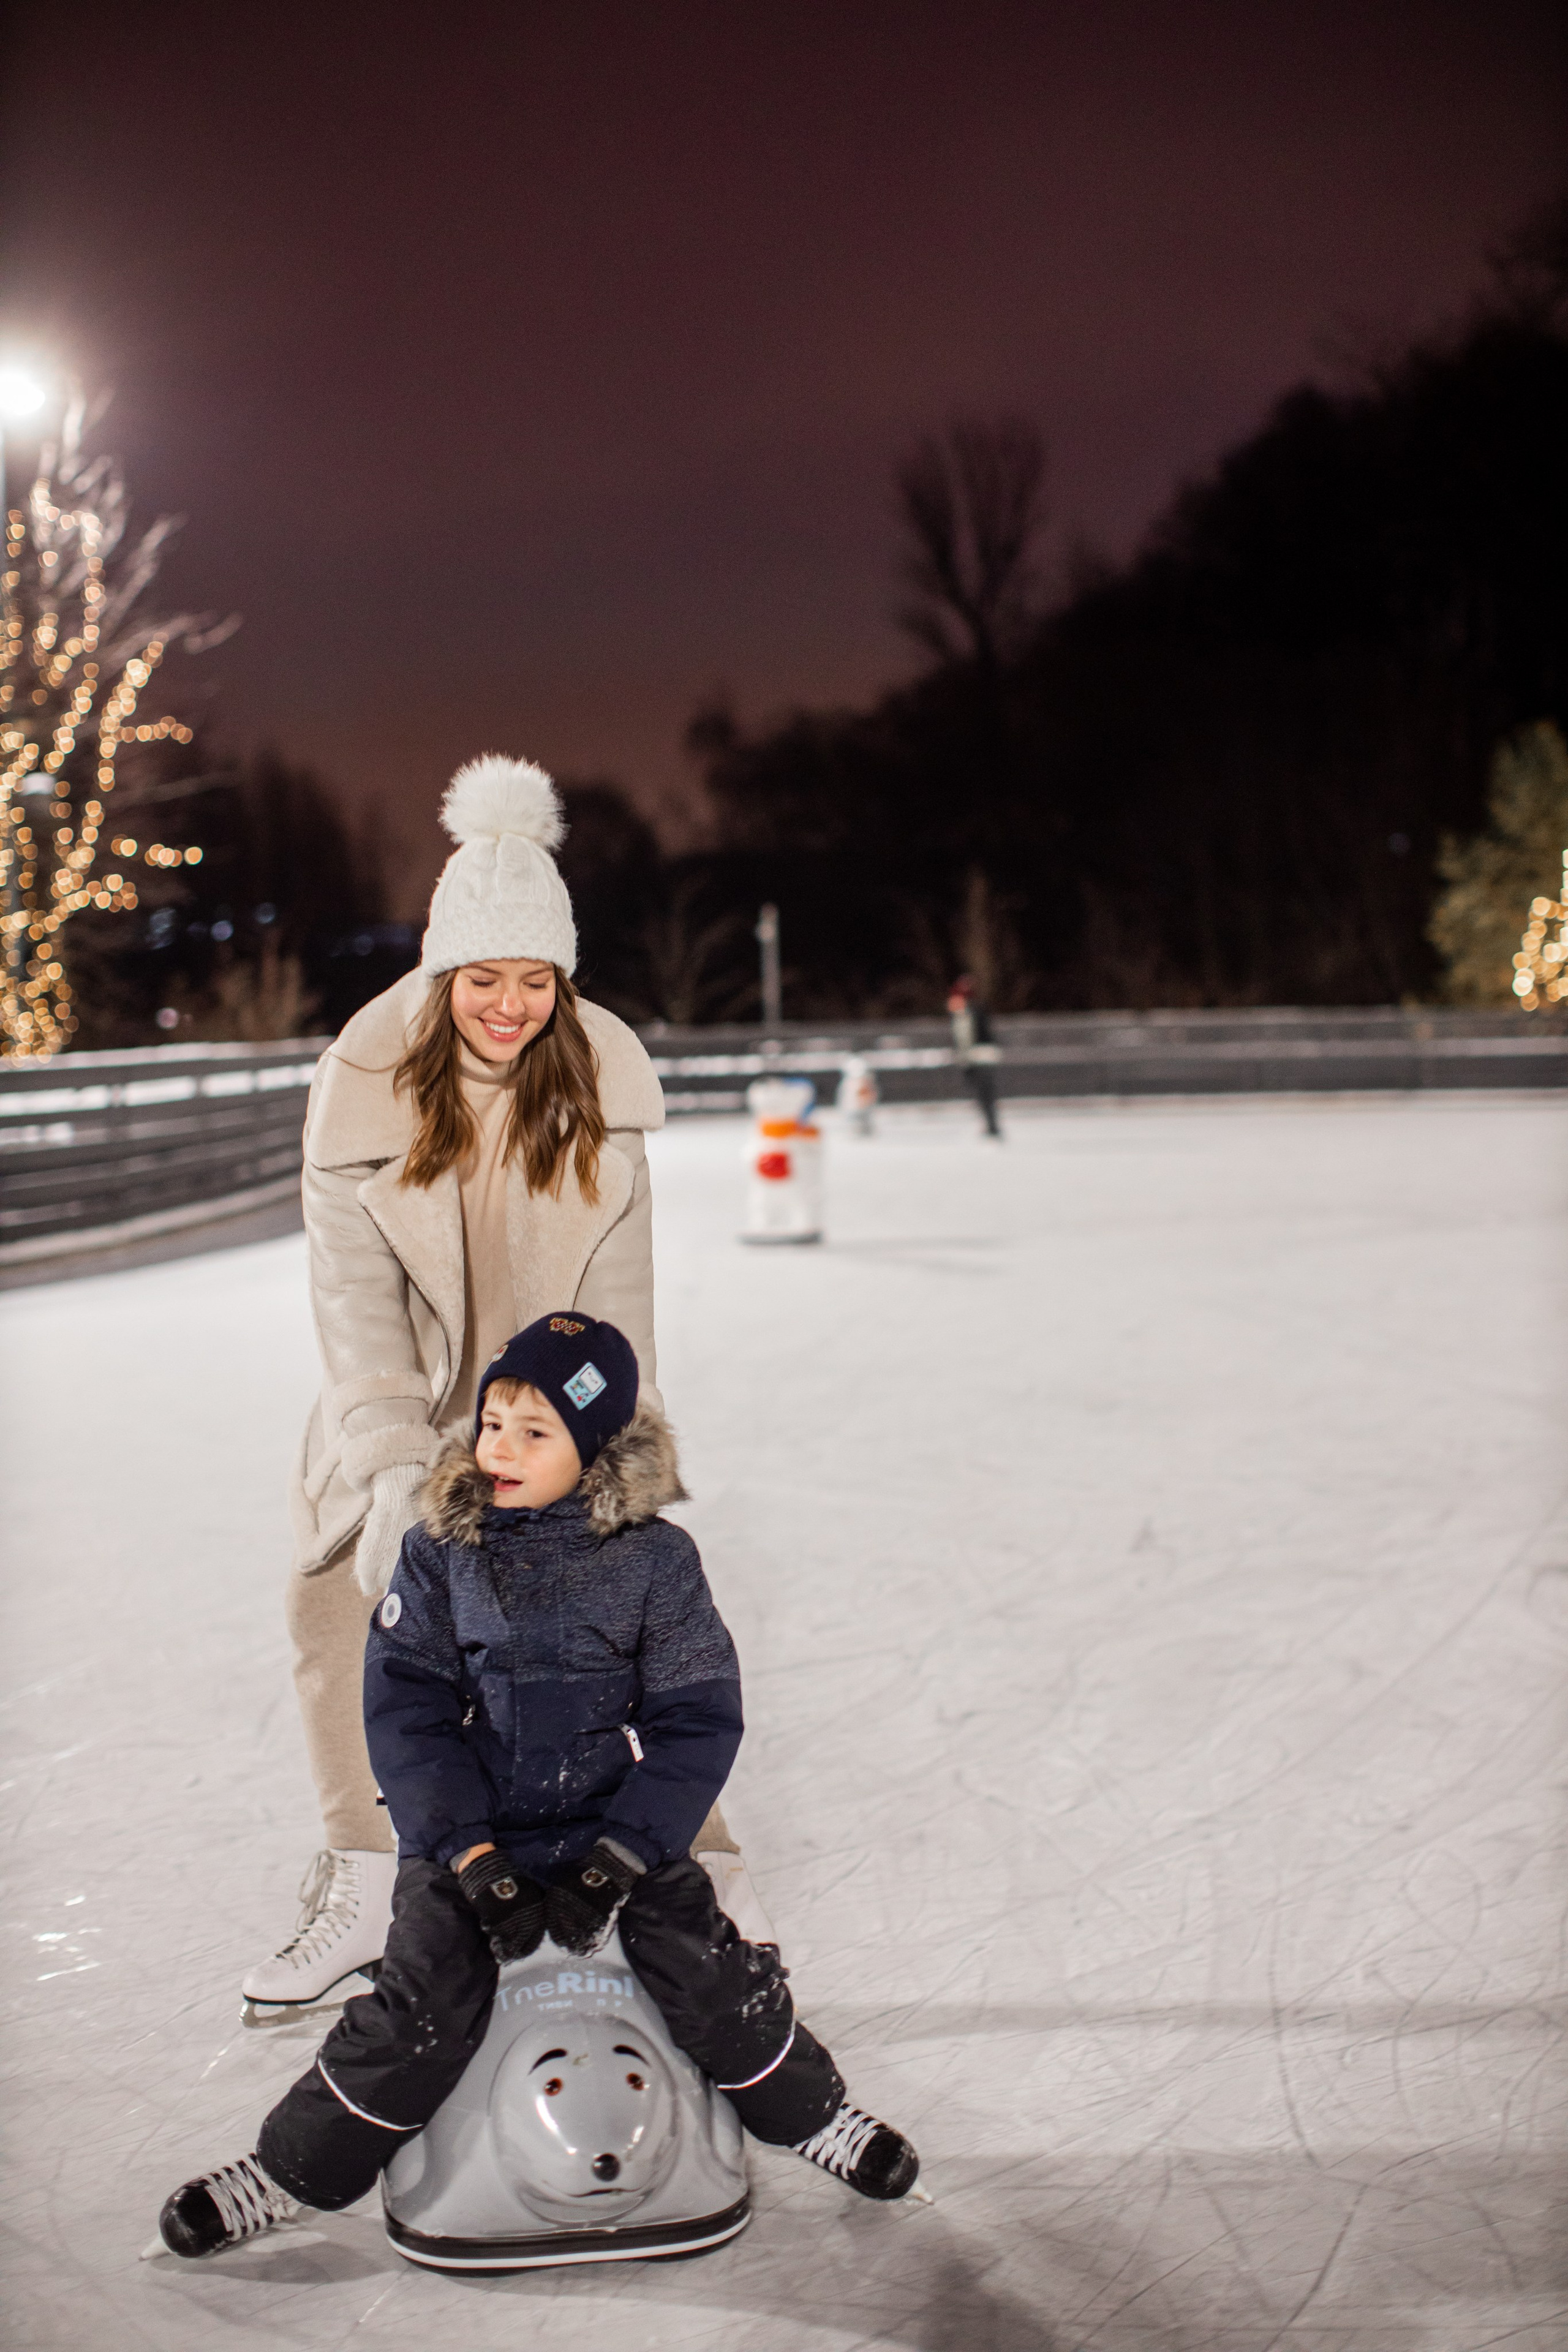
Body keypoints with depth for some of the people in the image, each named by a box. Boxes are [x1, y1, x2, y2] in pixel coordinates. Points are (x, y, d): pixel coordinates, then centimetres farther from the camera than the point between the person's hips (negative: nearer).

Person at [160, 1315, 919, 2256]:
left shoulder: (657, 1561, -6)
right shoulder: (439, 1554, -3)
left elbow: (697, 1724, -6)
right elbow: (405, 1716, -5)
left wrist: (612, 1867, -15)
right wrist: (475, 1862, -15)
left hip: (619, 1828, 0)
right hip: (468, 1834, 0)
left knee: (712, 1971, -12)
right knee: (426, 2001, -15)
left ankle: (813, 2114, 15)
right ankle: (292, 2170, 3)